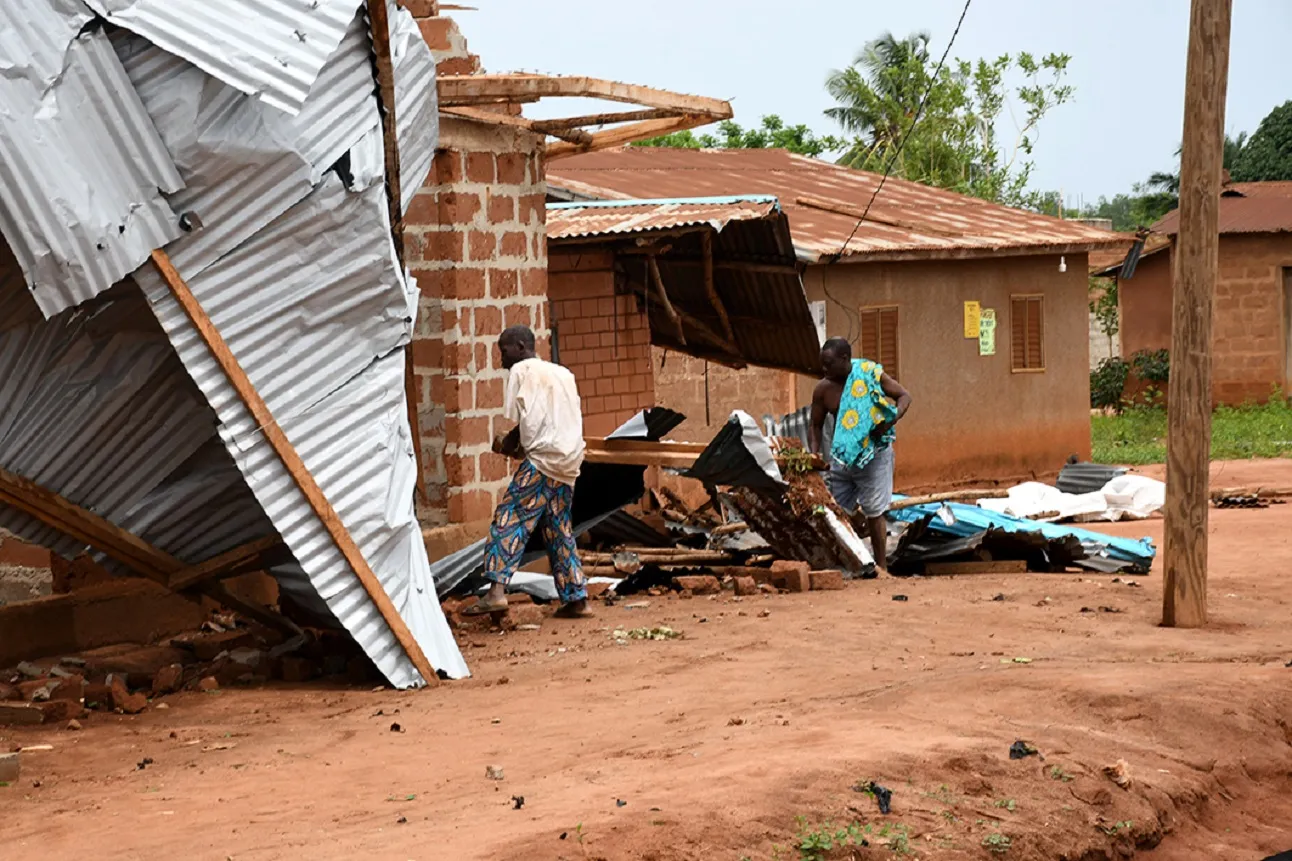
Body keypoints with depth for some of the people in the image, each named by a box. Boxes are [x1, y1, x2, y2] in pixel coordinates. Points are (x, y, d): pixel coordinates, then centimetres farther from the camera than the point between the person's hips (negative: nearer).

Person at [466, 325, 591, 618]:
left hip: (541, 460, -7)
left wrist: (505, 445, 12)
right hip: (568, 463, 7)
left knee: (509, 520, -12)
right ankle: (577, 598, 14)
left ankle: (497, 589, -26)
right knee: (558, 531, 15)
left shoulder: (521, 371, 2)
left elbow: (526, 422, -6)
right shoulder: (563, 374, 23)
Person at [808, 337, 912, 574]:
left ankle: (881, 566, 11)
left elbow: (904, 396, -2)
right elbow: (816, 425, 7)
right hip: (841, 455, 4)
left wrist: (890, 421, -19)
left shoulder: (870, 374, -11)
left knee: (874, 512, 1)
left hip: (873, 454, -4)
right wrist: (815, 454, -10)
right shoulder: (823, 389, -3)